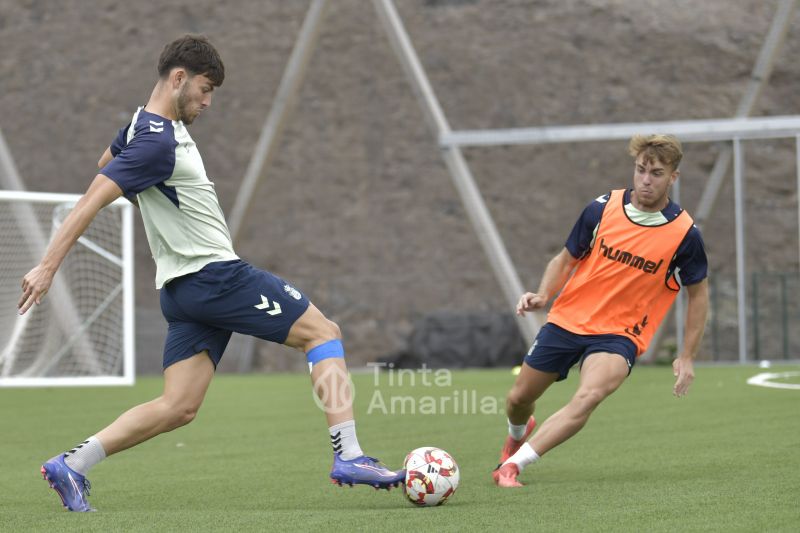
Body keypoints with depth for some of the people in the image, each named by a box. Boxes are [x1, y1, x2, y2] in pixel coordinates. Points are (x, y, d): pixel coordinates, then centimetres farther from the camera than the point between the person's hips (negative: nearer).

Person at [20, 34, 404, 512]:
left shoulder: (150, 124, 12)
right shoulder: (158, 142, -18)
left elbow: (105, 164, 32)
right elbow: (93, 200, -22)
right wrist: (48, 267, -25)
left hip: (184, 289, 10)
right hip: (214, 274, -10)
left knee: (177, 408, 6)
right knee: (323, 333, -2)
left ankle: (71, 466, 0)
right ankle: (349, 457, -10)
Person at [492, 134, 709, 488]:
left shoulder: (684, 233, -10)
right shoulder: (602, 209, -6)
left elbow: (698, 292, 5)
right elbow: (566, 259, 8)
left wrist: (687, 358, 2)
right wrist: (543, 295, -11)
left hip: (619, 334, -3)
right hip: (567, 321, 3)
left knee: (589, 396, -32)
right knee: (519, 399, 12)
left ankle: (513, 464, -29)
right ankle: (518, 434, 51)